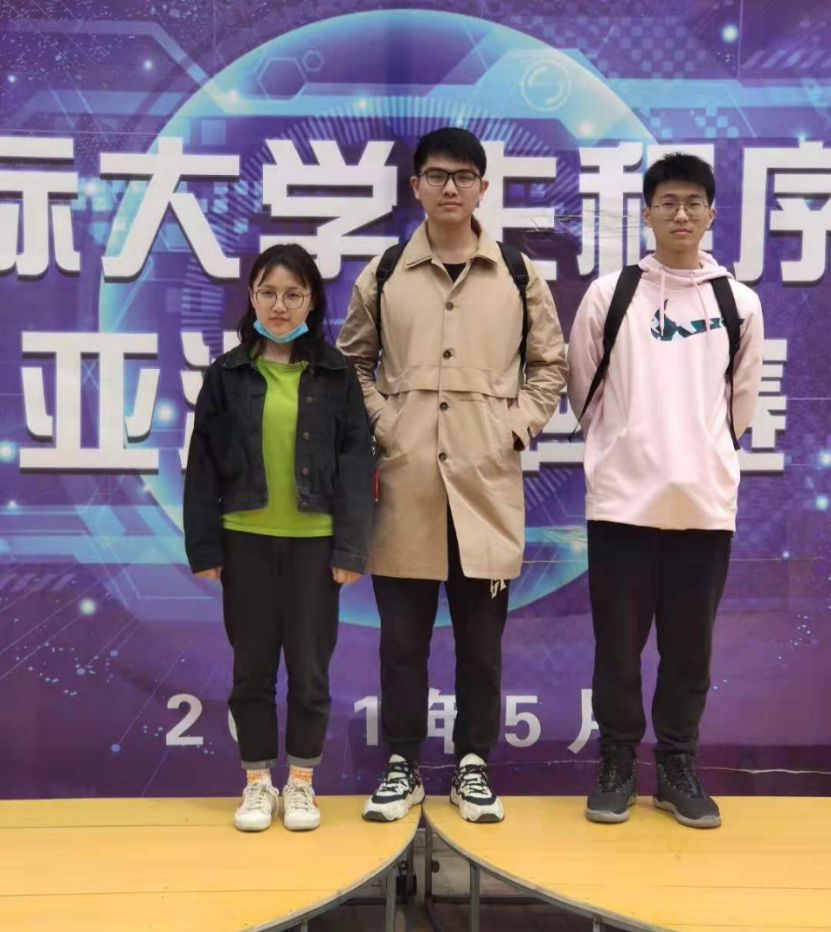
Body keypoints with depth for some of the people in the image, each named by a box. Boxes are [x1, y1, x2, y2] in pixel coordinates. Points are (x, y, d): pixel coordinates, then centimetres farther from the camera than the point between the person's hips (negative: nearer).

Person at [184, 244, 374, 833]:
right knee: (253, 666, 9)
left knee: (309, 666, 7)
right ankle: (258, 783, 24)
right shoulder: (227, 373, 2)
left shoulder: (336, 374, 0)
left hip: (315, 539, -1)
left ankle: (302, 783, 23)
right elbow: (204, 463, 3)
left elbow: (355, 461, -3)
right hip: (246, 539, 1)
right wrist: (203, 546, -2)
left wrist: (352, 546, -9)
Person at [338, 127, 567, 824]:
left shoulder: (518, 274, 6)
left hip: (487, 482, 0)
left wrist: (517, 426, 0)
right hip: (404, 480, 0)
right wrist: (378, 425, 0)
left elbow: (550, 363, 12)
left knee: (482, 637, 8)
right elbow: (353, 361, 14)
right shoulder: (383, 274, 6)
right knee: (402, 635, 7)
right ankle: (403, 766, 21)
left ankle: (474, 765, 23)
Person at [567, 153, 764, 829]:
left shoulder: (739, 303, 6)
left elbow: (742, 400, 16)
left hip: (705, 502, 1)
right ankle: (618, 766, 21)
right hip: (622, 499, -1)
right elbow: (583, 388, 10)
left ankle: (678, 768, 24)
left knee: (690, 646, 8)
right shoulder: (610, 294, 2)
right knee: (618, 645, 5)